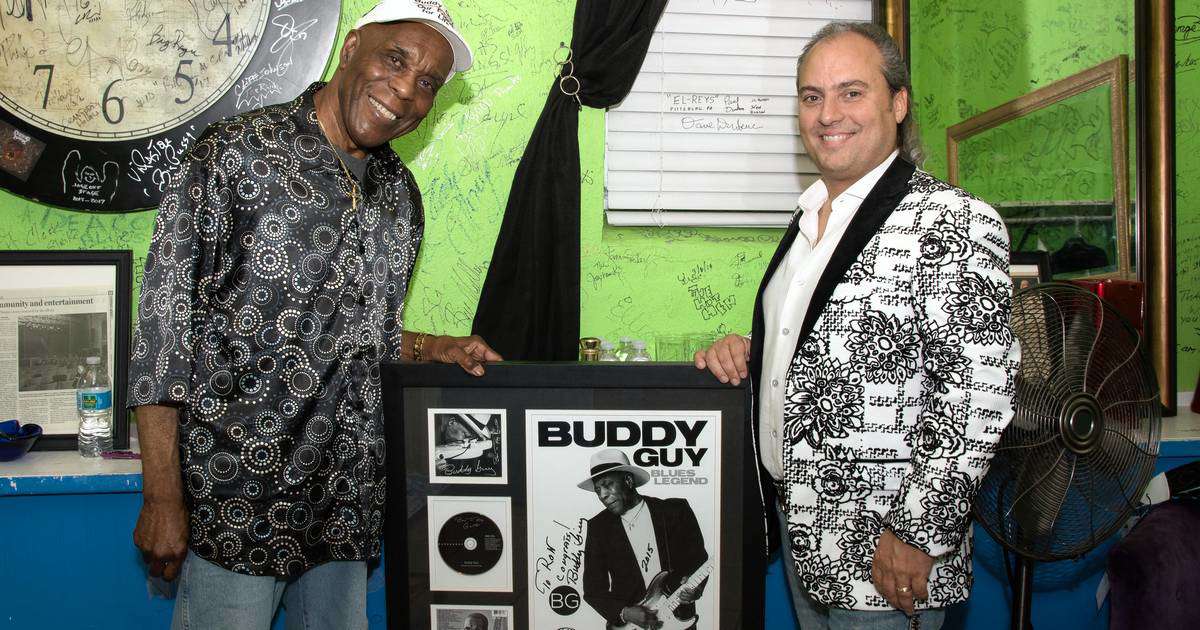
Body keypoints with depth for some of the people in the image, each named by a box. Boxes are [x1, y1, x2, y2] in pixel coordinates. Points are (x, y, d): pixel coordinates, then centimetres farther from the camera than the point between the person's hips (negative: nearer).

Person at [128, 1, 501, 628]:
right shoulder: (235, 153, -9)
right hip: (236, 503, -5)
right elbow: (165, 321, -11)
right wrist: (161, 498, -13)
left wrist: (434, 349, 0)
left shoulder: (401, 194, 10)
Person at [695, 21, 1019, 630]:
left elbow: (979, 393, -20)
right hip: (798, 521, 8)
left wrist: (918, 535, -19)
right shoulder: (810, 216, 10)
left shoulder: (954, 222, -16)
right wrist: (746, 351, 2)